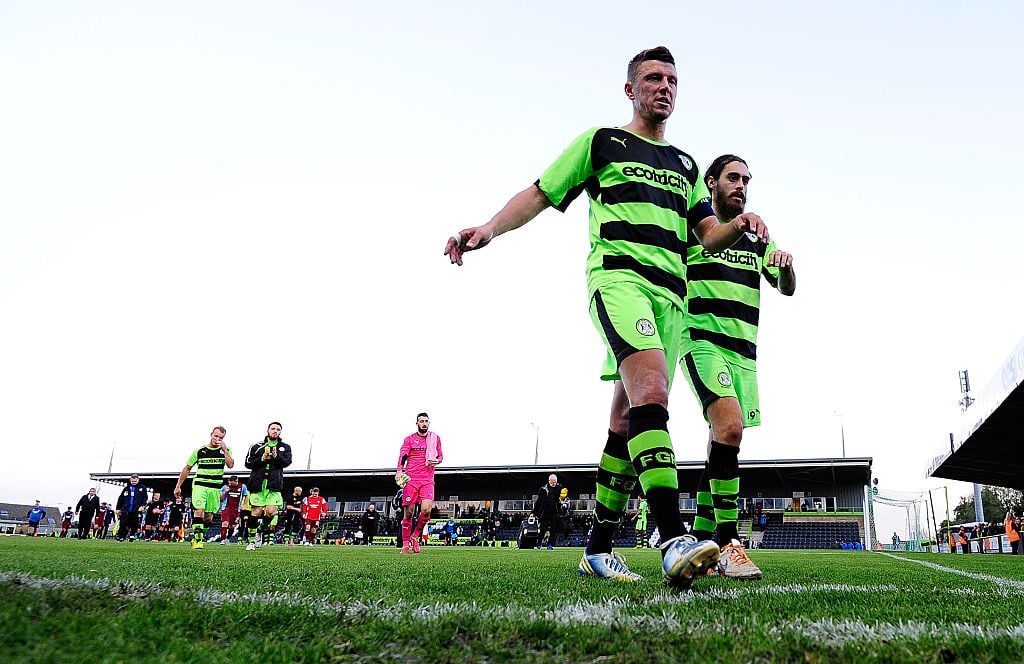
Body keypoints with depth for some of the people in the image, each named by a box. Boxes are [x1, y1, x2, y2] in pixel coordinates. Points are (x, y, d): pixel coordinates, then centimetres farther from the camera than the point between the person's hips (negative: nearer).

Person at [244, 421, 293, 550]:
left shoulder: (285, 447, 12)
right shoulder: (257, 446, 10)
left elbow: (287, 462, -3)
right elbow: (247, 463, 4)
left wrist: (277, 456, -22)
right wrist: (261, 459, -12)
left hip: (274, 485, 1)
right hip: (258, 484, 0)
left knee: (272, 511, -11)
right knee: (256, 512, -2)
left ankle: (260, 531, 17)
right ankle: (251, 540, 12)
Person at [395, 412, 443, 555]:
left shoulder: (435, 438, 12)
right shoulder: (409, 439, 5)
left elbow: (440, 456, 22)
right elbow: (403, 456, -8)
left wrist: (437, 460, -3)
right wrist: (399, 471, -26)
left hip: (427, 480, 1)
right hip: (411, 479, -1)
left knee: (426, 510, -16)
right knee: (409, 513, -1)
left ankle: (415, 537, 7)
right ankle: (405, 544, 13)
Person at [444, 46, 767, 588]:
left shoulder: (685, 166, 28)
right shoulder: (600, 142, 13)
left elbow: (709, 235, 22)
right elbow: (540, 194, 9)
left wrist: (738, 226, -1)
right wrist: (490, 228, -8)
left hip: (670, 294, 6)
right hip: (618, 274, -6)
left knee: (627, 422, 4)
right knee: (650, 390, -29)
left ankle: (597, 549, 12)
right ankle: (675, 541, -37)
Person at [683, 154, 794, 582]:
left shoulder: (756, 237, 19)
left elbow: (786, 289, 13)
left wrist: (785, 264, -9)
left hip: (744, 352, 6)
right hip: (703, 342, -6)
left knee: (721, 443, 5)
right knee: (729, 426, -26)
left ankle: (699, 543, 15)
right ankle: (726, 543, -23)